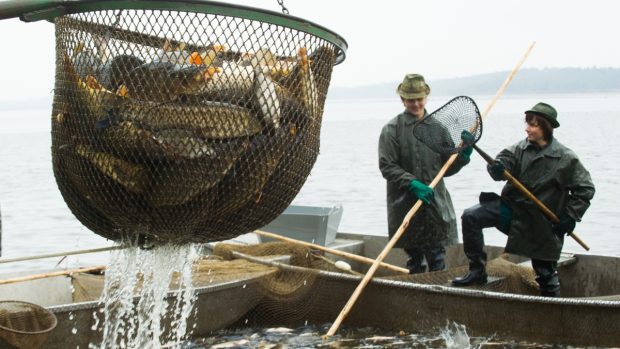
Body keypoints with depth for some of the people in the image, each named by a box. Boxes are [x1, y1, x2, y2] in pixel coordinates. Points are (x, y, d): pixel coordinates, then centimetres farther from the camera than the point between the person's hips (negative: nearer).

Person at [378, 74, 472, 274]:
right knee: (415, 261, 7)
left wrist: (464, 155, -4)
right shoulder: (392, 129, 0)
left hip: (437, 205, 2)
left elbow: (447, 168, 14)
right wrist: (413, 184, -19)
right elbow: (387, 167, -7)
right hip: (406, 206, -2)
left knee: (437, 261, 1)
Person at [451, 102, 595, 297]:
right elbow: (505, 160, -15)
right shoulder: (519, 149, 0)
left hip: (541, 220, -3)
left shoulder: (566, 159, -9)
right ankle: (477, 271, -6)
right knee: (471, 217, -14)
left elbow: (585, 189, -3)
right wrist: (497, 168, -39)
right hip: (512, 207, 3)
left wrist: (571, 216, -9)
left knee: (545, 271, 4)